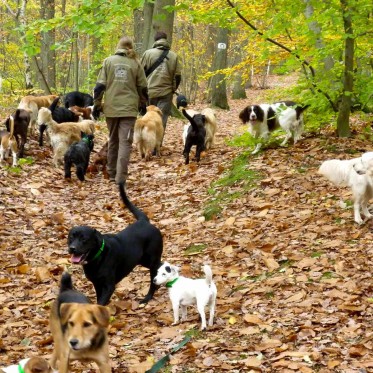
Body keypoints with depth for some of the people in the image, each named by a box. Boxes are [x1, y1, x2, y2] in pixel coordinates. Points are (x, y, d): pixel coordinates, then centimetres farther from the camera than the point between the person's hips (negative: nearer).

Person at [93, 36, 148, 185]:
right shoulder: (136, 63, 3)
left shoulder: (108, 61, 3)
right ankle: (121, 177, -16)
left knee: (113, 141, 16)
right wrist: (144, 103, 25)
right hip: (129, 108, -1)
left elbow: (100, 85, -1)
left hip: (111, 108, 2)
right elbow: (143, 87, 9)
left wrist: (97, 103, 8)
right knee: (125, 142, -4)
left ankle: (112, 173, 22)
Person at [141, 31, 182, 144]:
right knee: (161, 120, 2)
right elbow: (177, 76, 5)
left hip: (149, 92, 0)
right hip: (166, 93, 0)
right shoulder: (173, 56, 4)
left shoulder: (148, 53, -1)